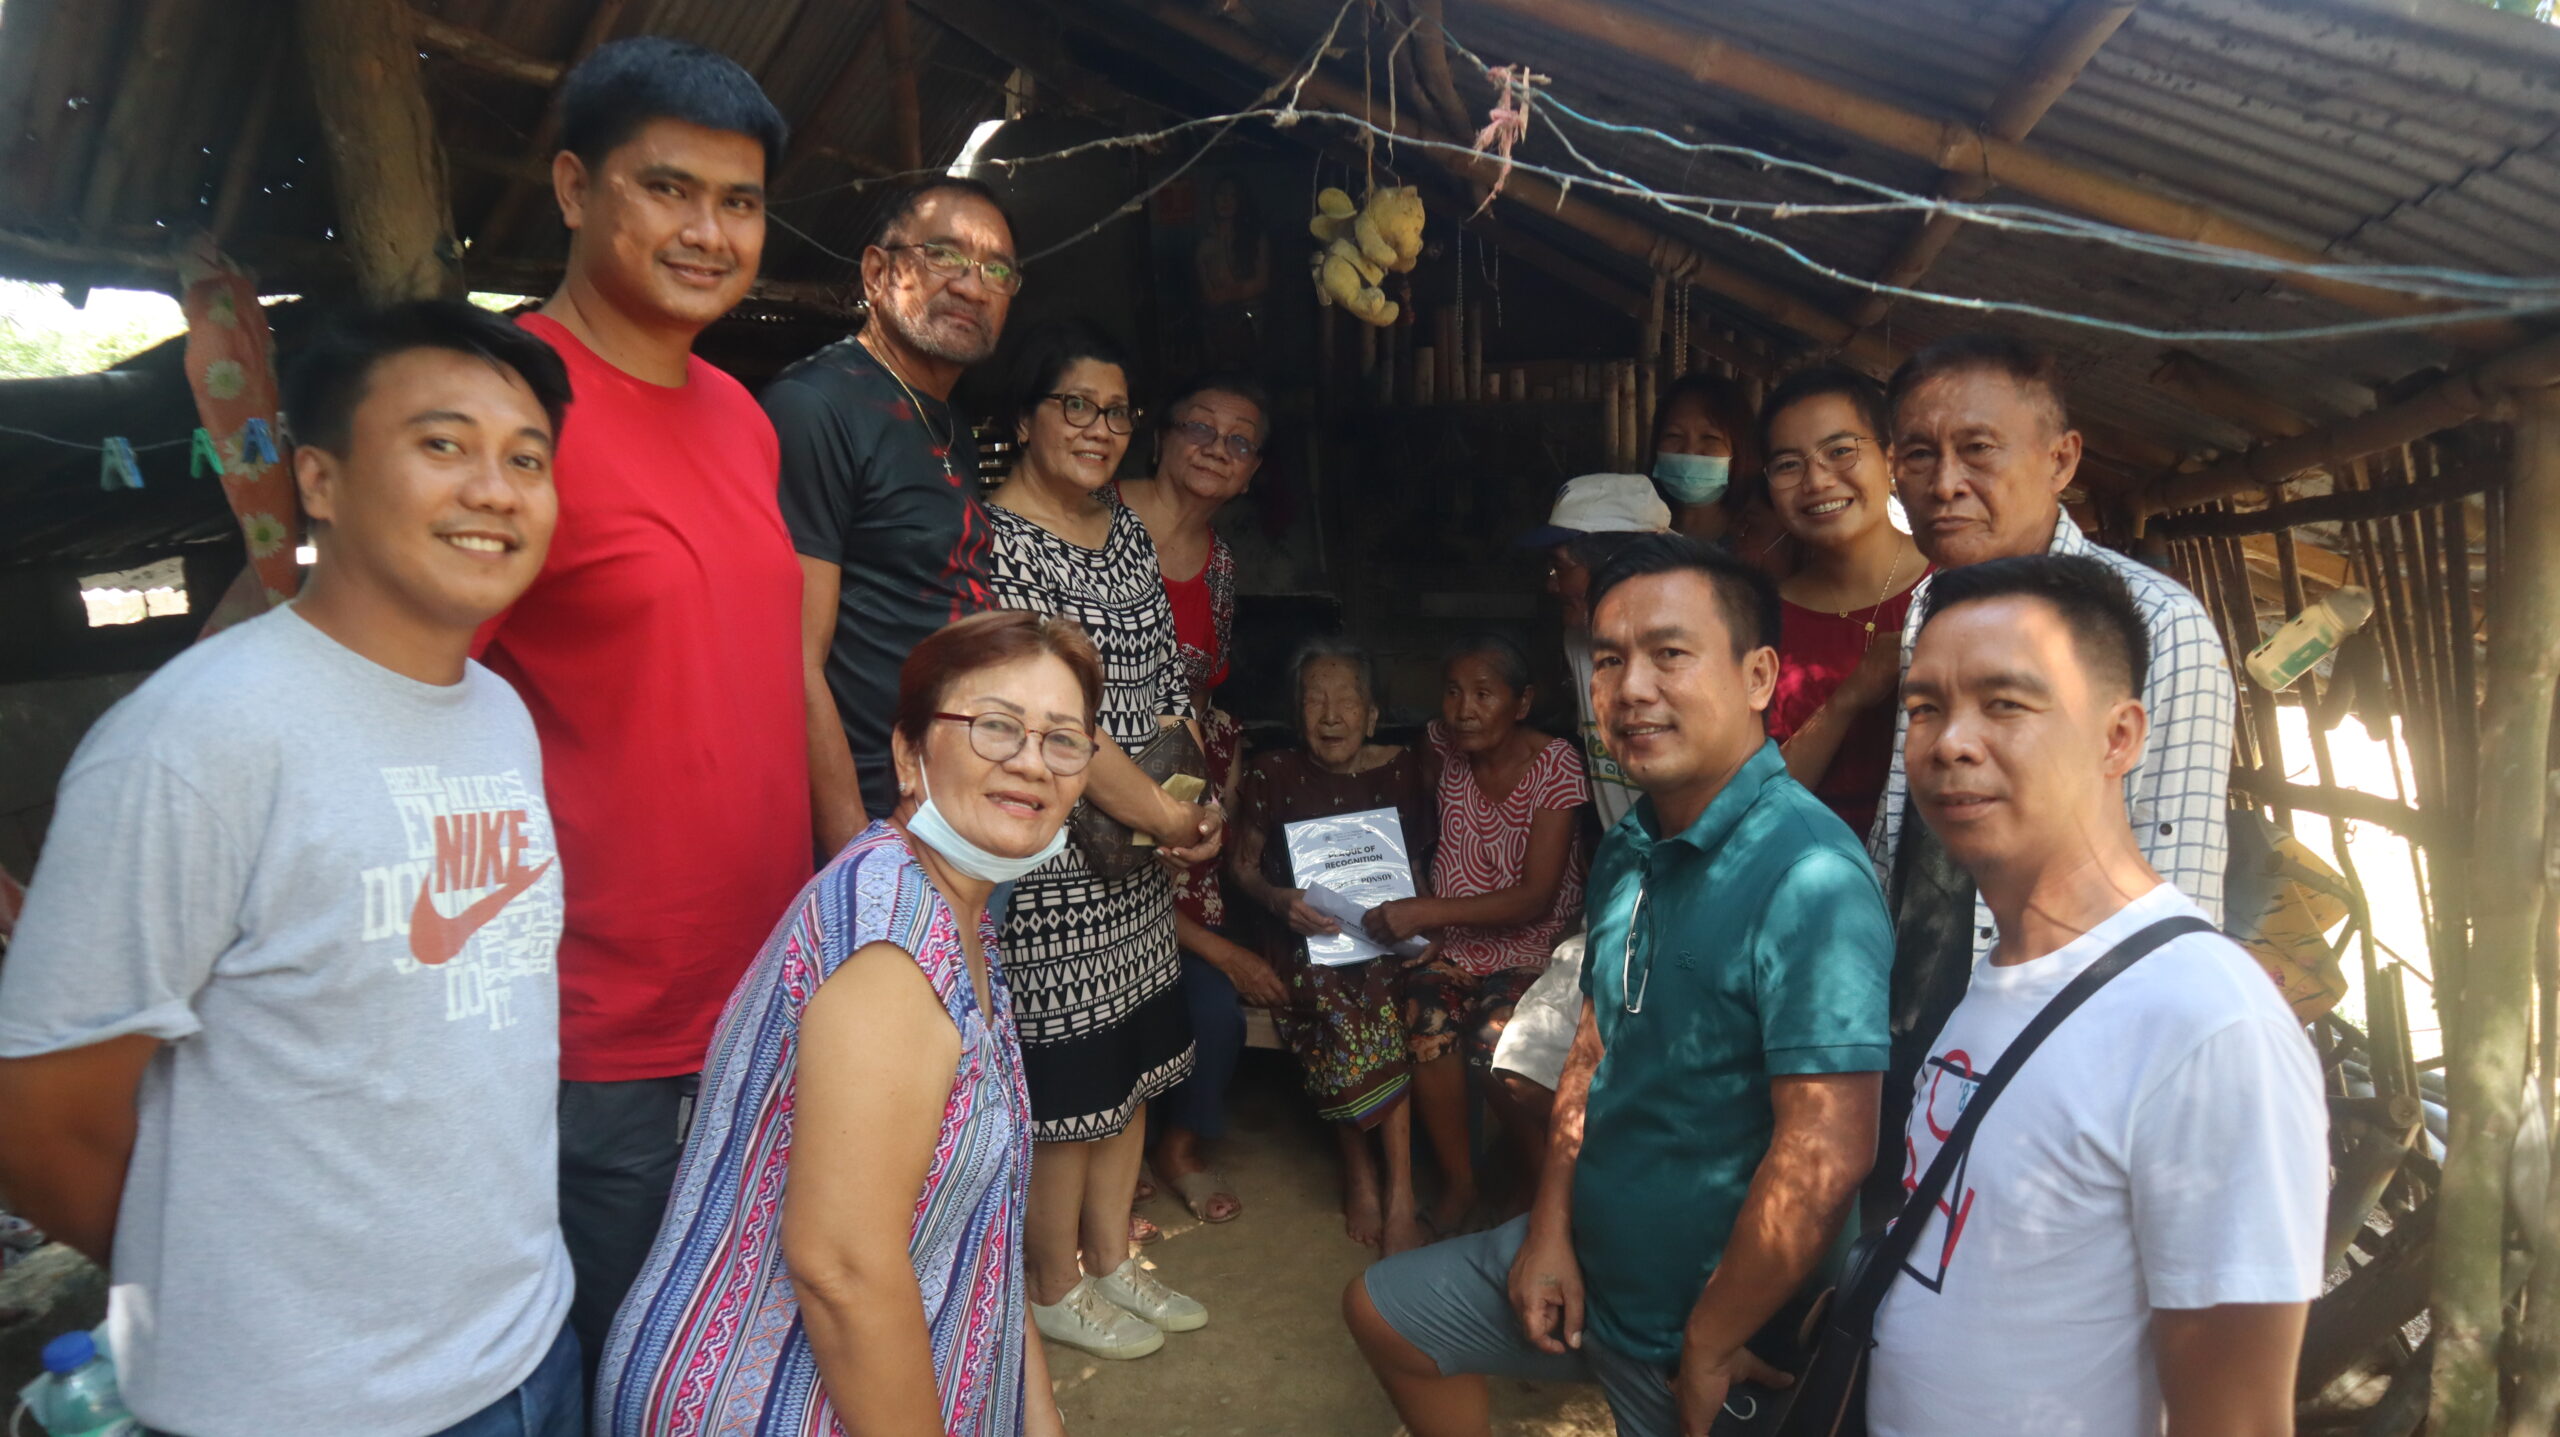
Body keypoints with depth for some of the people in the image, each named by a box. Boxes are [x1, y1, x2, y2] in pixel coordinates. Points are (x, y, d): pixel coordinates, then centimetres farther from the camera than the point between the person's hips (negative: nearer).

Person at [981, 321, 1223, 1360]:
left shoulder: (1127, 532, 12)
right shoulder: (994, 535, -14)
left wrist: (1195, 802, -1)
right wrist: (1164, 814, -15)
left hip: (1139, 853, 9)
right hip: (1048, 858, -8)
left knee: (1133, 1052, 17)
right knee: (1066, 1071, 3)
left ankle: (1109, 1258, 35)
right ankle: (1055, 1289, 25)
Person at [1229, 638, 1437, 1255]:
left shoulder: (1404, 769, 4)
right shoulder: (1273, 775, 0)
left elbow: (1425, 858, 10)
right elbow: (1241, 864, 7)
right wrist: (1278, 900, -13)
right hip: (1305, 939, -1)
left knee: (1384, 991, -32)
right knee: (1334, 1001, -32)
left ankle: (1376, 1183, -22)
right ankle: (1368, 1176, -14)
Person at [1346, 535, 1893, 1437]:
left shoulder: (1809, 879, -29)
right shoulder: (1627, 854, -1)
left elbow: (1826, 1157, -31)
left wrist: (1710, 1346, -20)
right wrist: (1549, 1228, 2)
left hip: (1707, 1319, -8)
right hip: (1583, 1259, 8)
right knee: (1382, 1313, 20)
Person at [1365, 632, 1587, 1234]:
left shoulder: (1554, 765, -14)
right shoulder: (1445, 745, -1)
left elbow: (1537, 896, -20)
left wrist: (1430, 910, -28)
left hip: (1532, 942, -3)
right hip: (1454, 937, 4)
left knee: (1494, 1038, -27)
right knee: (1427, 1018, -25)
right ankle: (1457, 1181, -4)